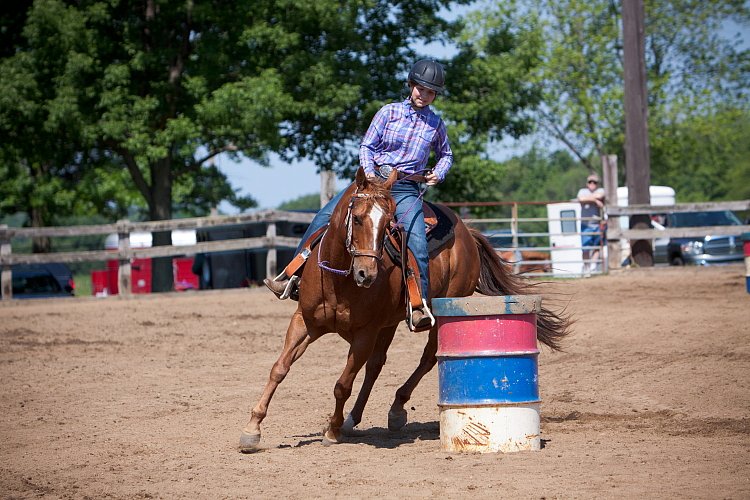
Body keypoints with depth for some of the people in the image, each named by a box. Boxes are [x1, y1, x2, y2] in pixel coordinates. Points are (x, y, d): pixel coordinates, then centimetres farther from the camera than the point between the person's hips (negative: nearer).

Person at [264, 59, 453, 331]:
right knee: (324, 218, -10)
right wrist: (368, 170, -12)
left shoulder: (435, 123, 7)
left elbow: (445, 155, 22)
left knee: (416, 240, -25)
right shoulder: (388, 112, 3)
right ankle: (291, 277, -2)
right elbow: (367, 146, 5)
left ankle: (419, 307, -25)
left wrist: (439, 173, 3)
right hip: (374, 180, 1)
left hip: (406, 191, -1)